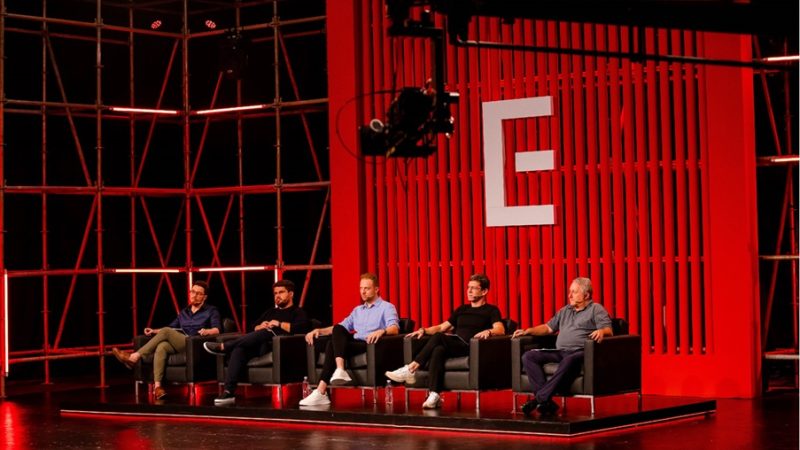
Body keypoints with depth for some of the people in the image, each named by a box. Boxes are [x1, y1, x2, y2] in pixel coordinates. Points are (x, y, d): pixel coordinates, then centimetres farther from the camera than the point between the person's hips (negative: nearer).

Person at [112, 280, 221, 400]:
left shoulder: (211, 311, 11)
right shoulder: (184, 312, 29)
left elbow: (217, 329, -3)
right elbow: (171, 327, 28)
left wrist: (207, 331, -26)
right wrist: (154, 331, 11)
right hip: (179, 346, 5)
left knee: (166, 332, -28)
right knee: (161, 347, -33)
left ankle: (134, 357, -28)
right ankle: (157, 386, -45)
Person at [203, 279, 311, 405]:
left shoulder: (298, 313, 14)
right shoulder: (271, 312, 34)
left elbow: (302, 328, -7)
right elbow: (253, 327, 31)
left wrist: (280, 324, -6)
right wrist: (260, 327, 8)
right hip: (258, 347, 5)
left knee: (267, 333, -37)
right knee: (239, 350, -28)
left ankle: (223, 347, -30)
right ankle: (228, 392, -40)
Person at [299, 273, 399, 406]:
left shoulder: (387, 307, 8)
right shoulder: (357, 310, 31)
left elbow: (394, 328, -10)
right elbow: (342, 326, 26)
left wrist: (382, 331, -33)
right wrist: (319, 330, 9)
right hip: (355, 343, 6)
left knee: (334, 344, -27)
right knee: (337, 330, -25)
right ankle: (339, 371, -40)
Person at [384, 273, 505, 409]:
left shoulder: (491, 310, 11)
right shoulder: (462, 309, 30)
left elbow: (500, 330, -7)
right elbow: (442, 327, 28)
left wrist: (488, 331, -29)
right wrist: (424, 330, 10)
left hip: (469, 348, -5)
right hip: (452, 347, 5)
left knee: (439, 337, -31)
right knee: (438, 350, -33)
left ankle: (410, 369, -31)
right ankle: (434, 395, -43)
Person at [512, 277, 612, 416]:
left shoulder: (596, 309, 9)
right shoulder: (565, 311, 28)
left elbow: (609, 330, -4)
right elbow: (548, 327, 31)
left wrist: (601, 331, -28)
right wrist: (528, 331, 17)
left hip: (580, 352, -6)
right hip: (559, 352, 7)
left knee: (569, 360, -43)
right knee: (528, 356, -16)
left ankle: (540, 398, -41)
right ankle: (547, 402, -31)